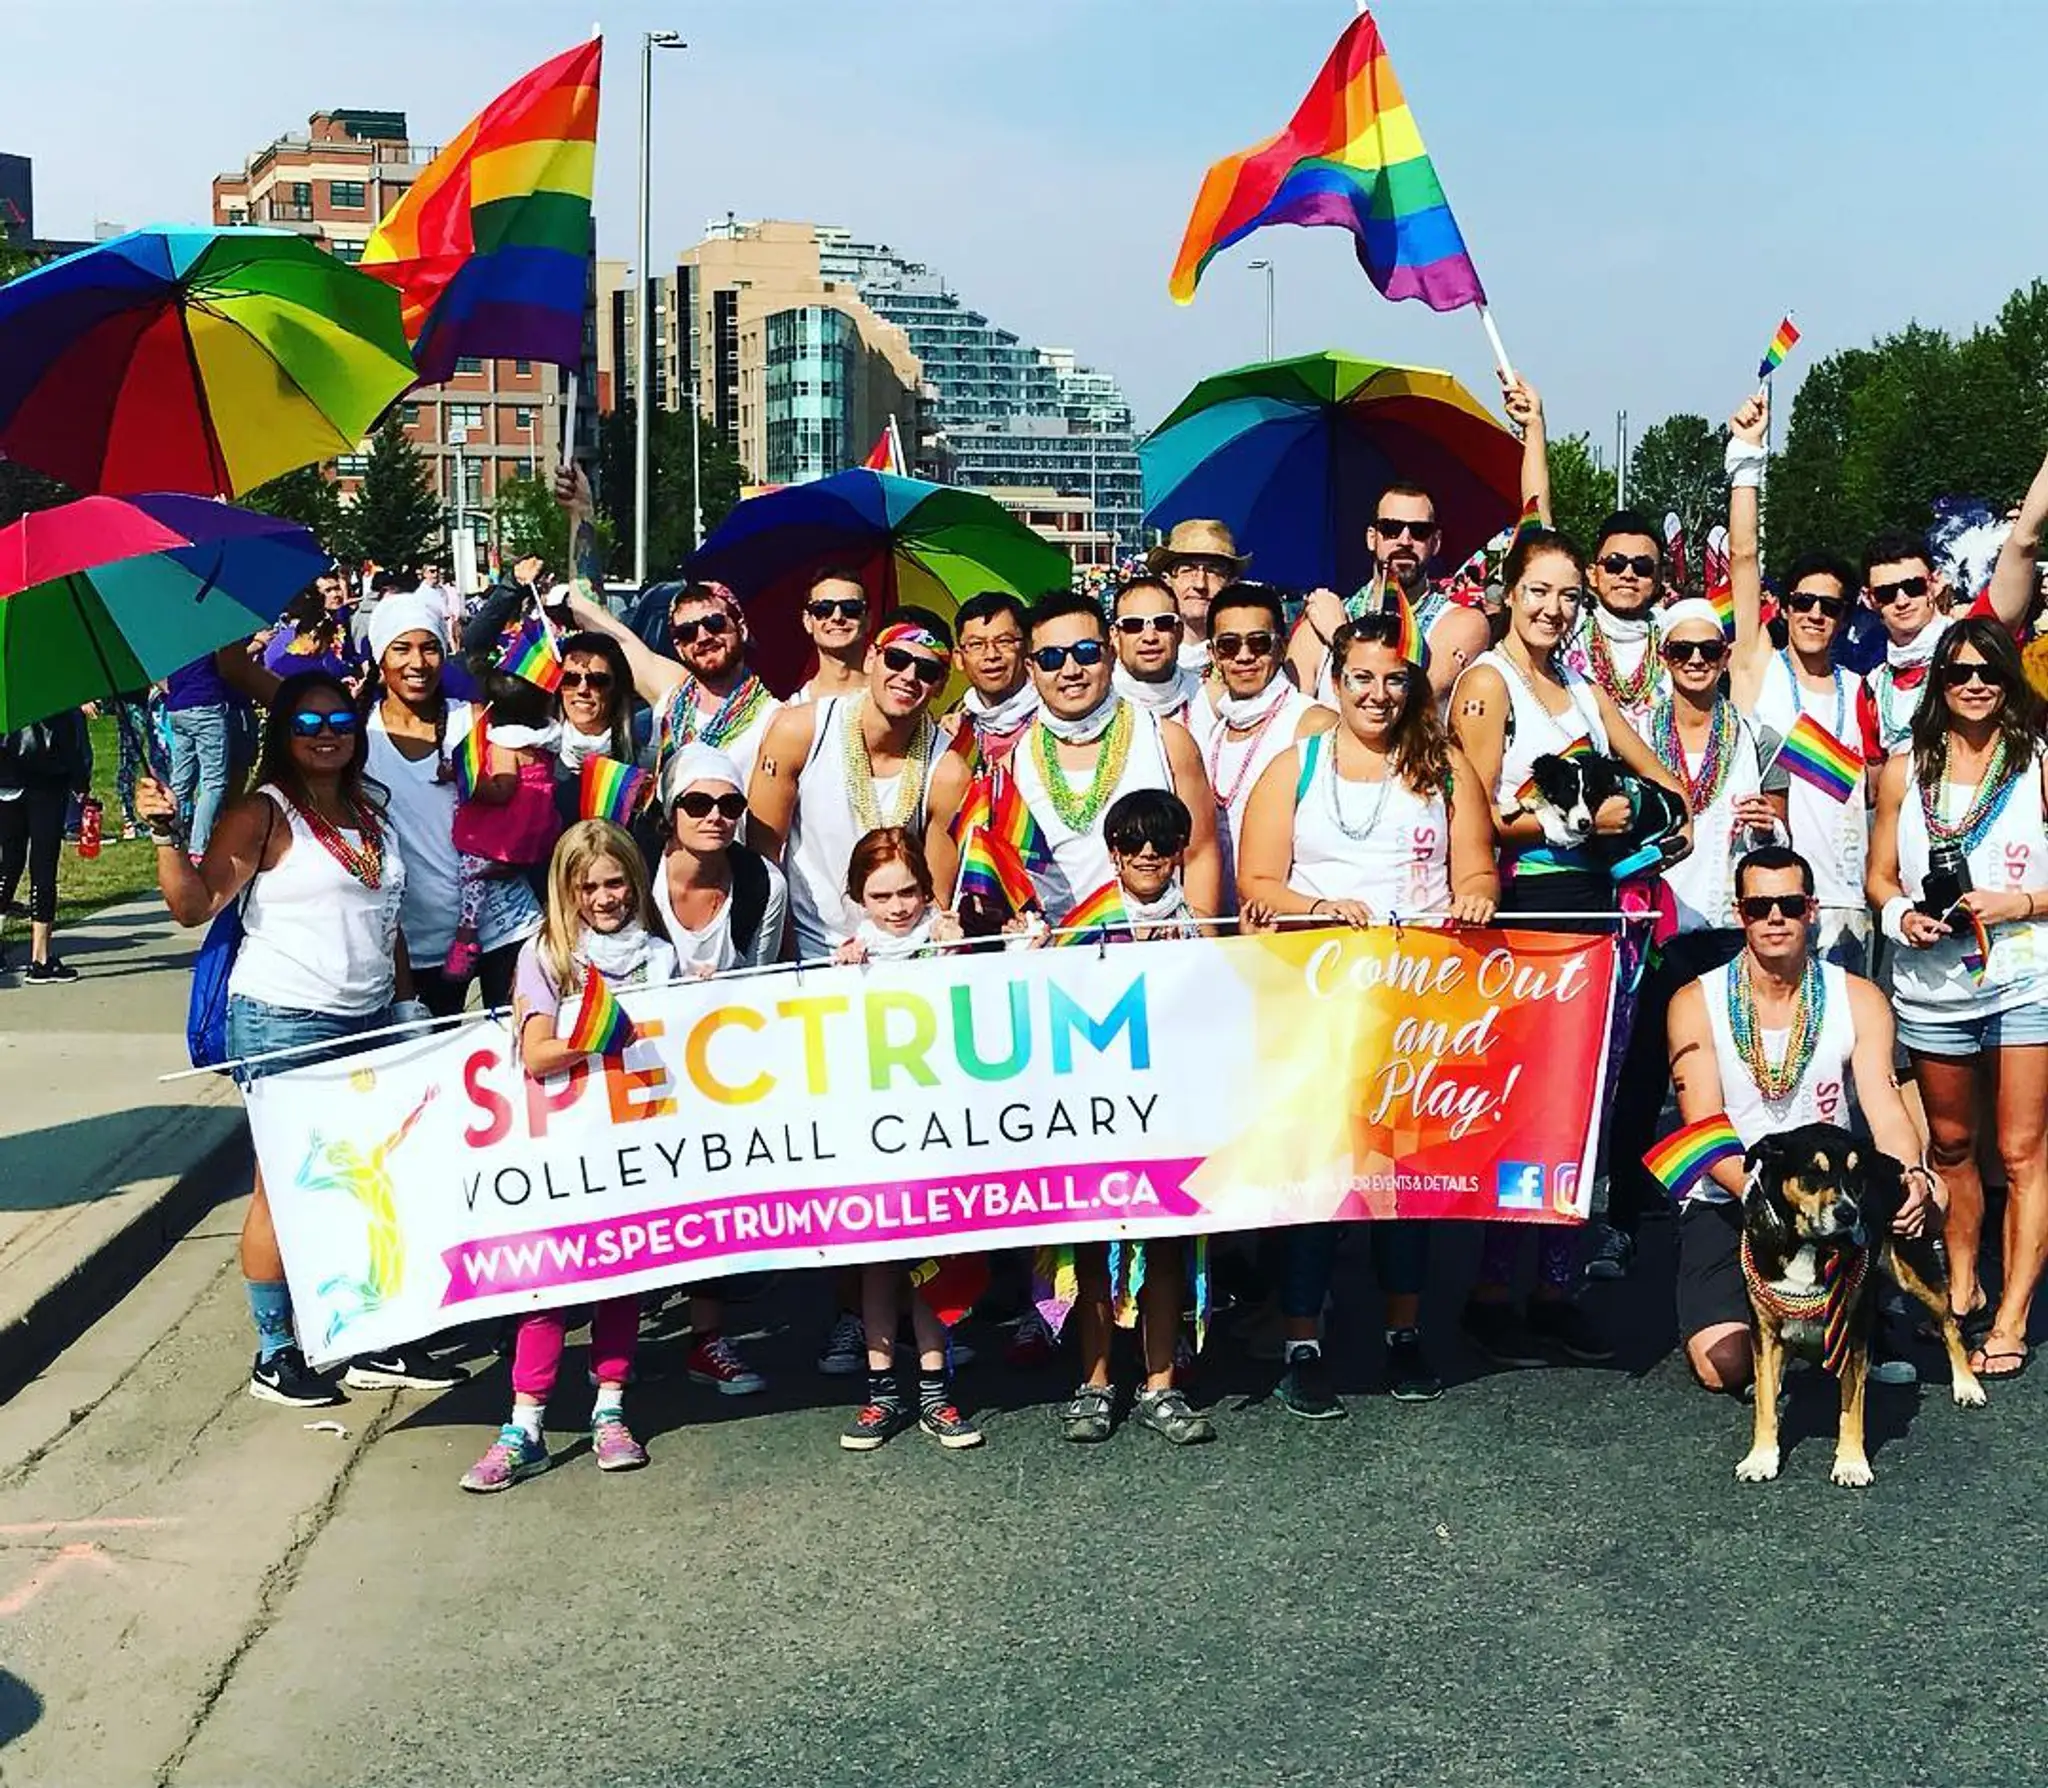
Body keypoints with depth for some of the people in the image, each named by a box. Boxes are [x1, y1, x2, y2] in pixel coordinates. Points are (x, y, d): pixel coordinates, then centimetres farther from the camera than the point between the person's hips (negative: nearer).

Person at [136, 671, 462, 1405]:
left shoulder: (370, 812, 14)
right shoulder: (262, 814, -5)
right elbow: (195, 904, -13)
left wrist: (406, 999, 16)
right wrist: (167, 832, -25)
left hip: (371, 1021, 6)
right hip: (284, 1025, -6)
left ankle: (377, 1343, 16)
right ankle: (274, 1356, 11)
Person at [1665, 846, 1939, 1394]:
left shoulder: (1859, 1000, 0)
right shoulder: (1696, 1004, -6)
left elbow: (1885, 1107, -11)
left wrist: (1911, 1176, -34)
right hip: (1725, 1203, -2)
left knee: (1924, 1198, -29)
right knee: (1723, 1366, -21)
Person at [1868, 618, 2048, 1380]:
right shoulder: (1904, 772, 7)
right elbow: (1880, 876, 10)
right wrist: (1901, 914, -9)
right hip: (1932, 984, 3)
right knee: (1950, 1145, 15)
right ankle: (1959, 1296, 28)